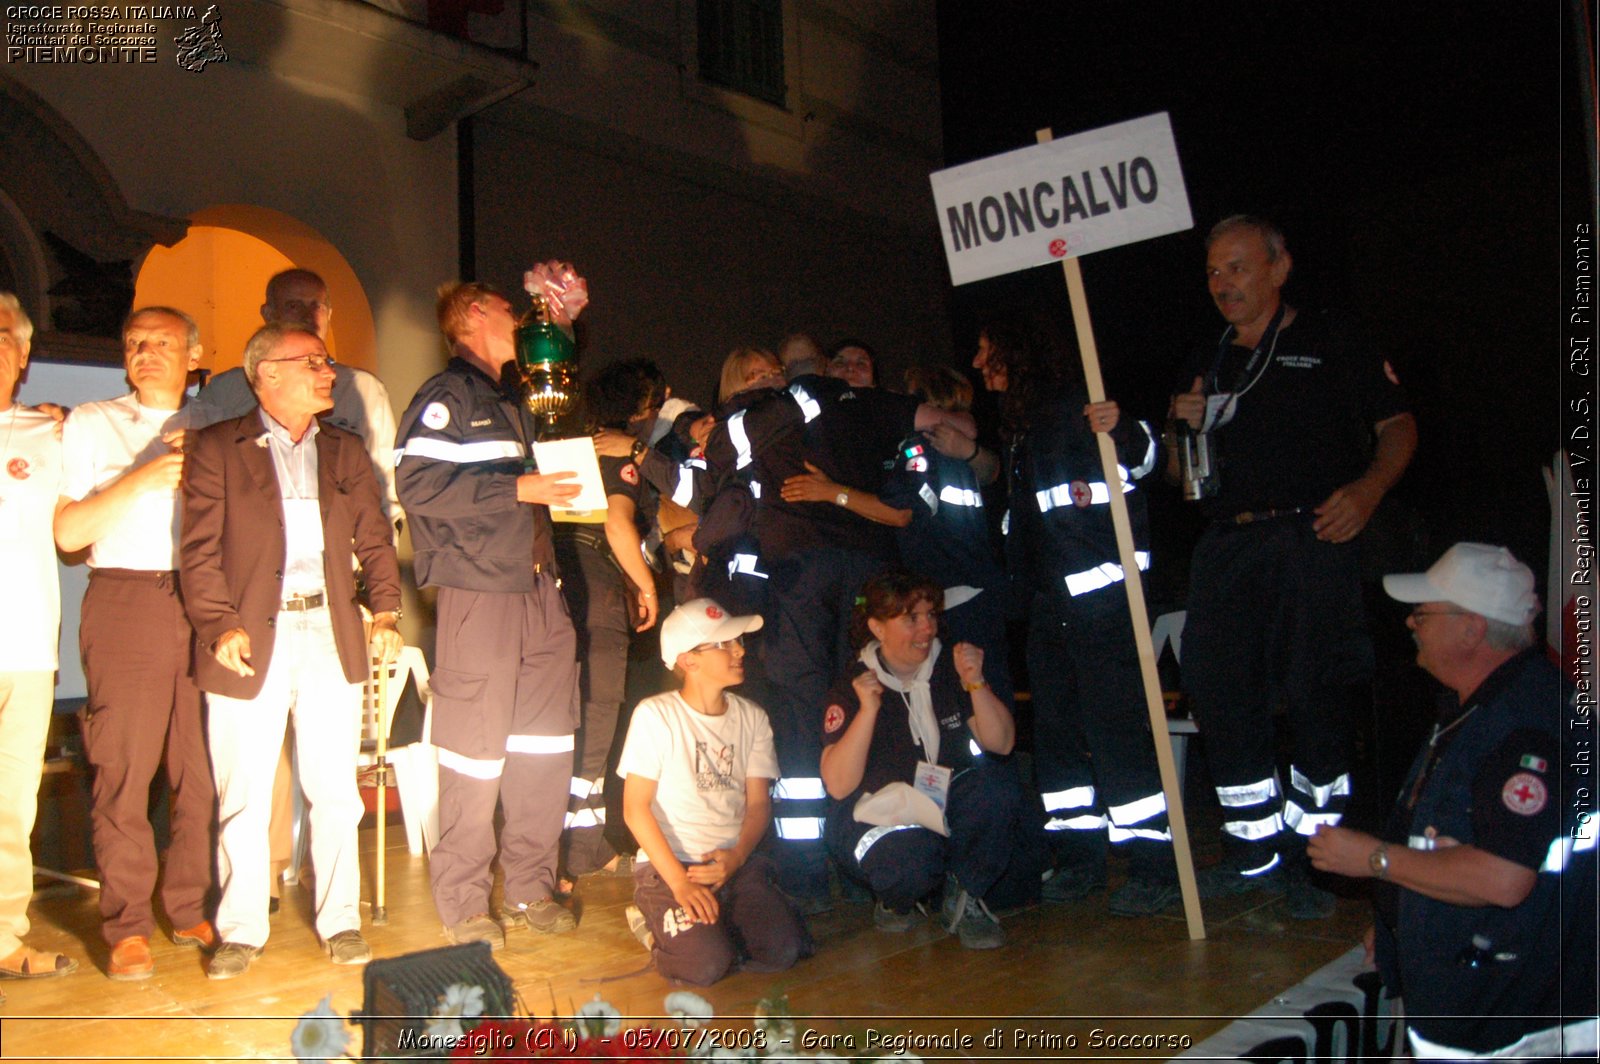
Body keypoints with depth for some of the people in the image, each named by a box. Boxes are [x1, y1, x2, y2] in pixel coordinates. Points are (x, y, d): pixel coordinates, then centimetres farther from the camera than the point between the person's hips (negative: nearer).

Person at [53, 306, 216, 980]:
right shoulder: (92, 424, 12)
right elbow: (68, 532, 2)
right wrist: (143, 478, -8)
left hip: (203, 605, 2)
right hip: (125, 603, -2)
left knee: (203, 766, 0)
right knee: (124, 769, -3)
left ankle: (192, 909, 14)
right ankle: (127, 929, 6)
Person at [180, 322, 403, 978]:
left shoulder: (344, 451, 15)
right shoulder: (219, 448, 3)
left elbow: (374, 539, 15)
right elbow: (200, 549, -2)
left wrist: (385, 611, 3)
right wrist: (220, 626, -12)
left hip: (331, 635, 3)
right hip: (253, 639, -3)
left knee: (335, 792, 6)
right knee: (243, 796, 4)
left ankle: (340, 922, 19)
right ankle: (241, 931, 18)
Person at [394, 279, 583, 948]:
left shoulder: (510, 401, 24)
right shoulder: (446, 396, -4)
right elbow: (418, 483, -17)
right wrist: (517, 487, -17)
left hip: (537, 588, 8)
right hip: (478, 590, -8)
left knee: (546, 746, 8)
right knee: (477, 748, -3)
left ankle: (531, 888, 21)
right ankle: (463, 903, 11)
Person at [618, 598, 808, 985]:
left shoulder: (752, 717, 9)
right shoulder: (655, 715, -6)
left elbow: (758, 802, 5)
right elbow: (635, 807, -8)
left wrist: (735, 858, -15)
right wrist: (680, 882, -17)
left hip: (736, 863, 4)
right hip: (667, 866, -4)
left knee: (783, 949, -19)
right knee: (707, 965, -26)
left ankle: (712, 927, 8)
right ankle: (656, 924, 5)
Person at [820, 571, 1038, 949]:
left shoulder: (949, 669, -1)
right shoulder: (852, 689, -13)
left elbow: (1001, 744, -6)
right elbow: (838, 786, -22)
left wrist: (975, 683, -21)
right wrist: (868, 710, -32)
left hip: (946, 805, 4)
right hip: (878, 815, -4)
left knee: (999, 787, -27)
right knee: (911, 860, -37)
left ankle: (966, 897, -4)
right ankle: (894, 902, 2)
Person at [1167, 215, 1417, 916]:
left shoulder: (1330, 345, 7)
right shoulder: (1206, 368, 20)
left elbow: (1398, 424, 3)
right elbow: (1180, 475, 22)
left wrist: (1369, 487, -15)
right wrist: (1185, 431, 1)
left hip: (1313, 540, -4)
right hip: (1226, 547, 5)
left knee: (1318, 699, -4)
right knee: (1219, 691, 1)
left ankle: (1313, 857, 11)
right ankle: (1254, 850, 14)